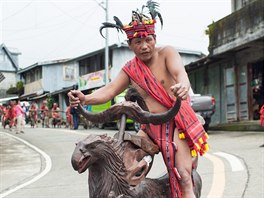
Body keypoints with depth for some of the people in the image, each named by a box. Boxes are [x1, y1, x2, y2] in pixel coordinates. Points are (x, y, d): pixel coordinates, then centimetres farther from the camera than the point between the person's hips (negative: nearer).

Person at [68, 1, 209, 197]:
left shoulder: (166, 53, -6)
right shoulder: (130, 70, 6)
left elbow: (180, 72, -26)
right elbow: (109, 90, -3)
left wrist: (183, 85, -51)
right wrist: (85, 99, -24)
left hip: (175, 123, -5)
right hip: (150, 128, 5)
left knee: (184, 179, -14)